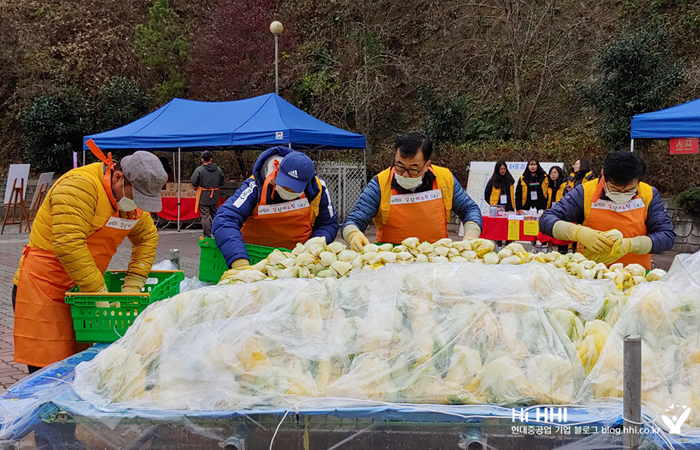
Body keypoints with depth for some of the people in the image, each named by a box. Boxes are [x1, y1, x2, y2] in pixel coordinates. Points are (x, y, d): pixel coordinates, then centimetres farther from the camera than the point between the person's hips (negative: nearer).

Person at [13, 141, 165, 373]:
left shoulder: (132, 196, 6)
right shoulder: (80, 186, -20)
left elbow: (147, 238, 16)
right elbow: (69, 245, -28)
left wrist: (133, 284, 4)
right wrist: (100, 292, -23)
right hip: (43, 291, -8)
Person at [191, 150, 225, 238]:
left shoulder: (199, 170, -11)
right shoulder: (218, 169, 5)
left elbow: (193, 183, -12)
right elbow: (222, 182, 13)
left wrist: (197, 186, 8)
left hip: (203, 198, -5)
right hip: (215, 198, 5)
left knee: (205, 216, -1)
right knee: (215, 215, 15)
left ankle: (207, 236, 0)